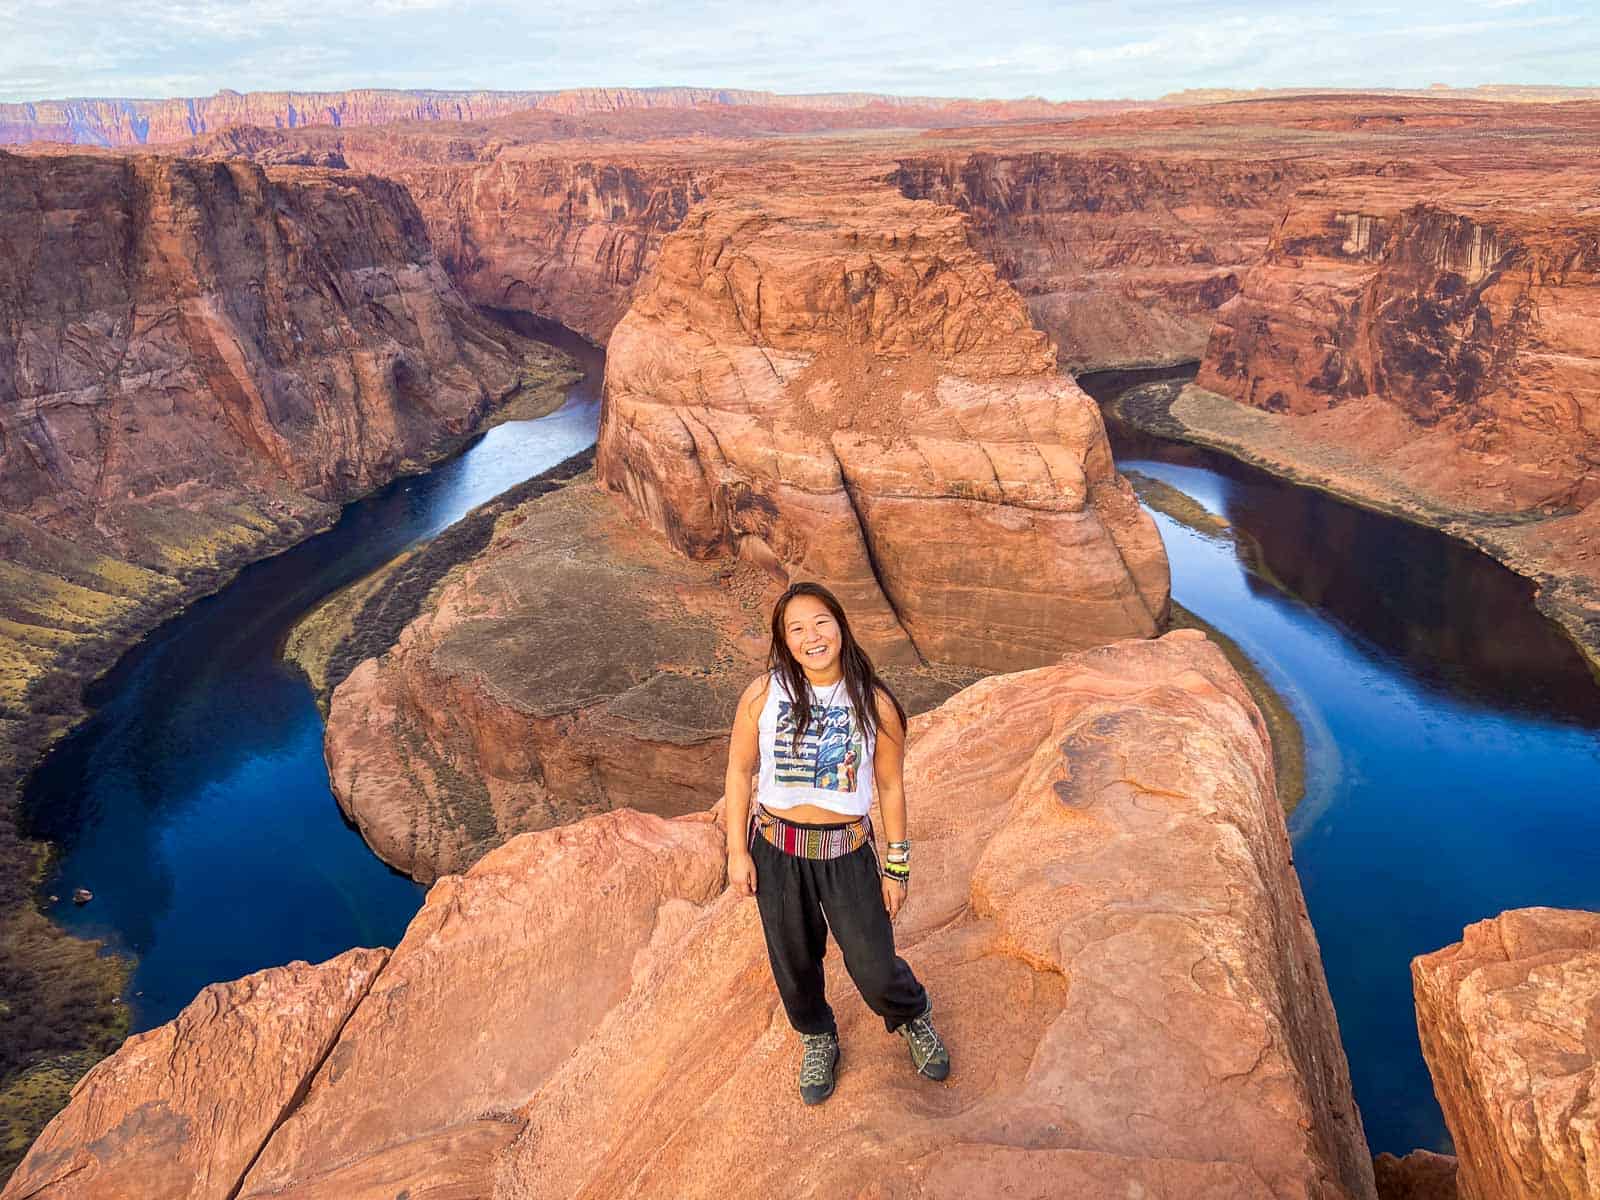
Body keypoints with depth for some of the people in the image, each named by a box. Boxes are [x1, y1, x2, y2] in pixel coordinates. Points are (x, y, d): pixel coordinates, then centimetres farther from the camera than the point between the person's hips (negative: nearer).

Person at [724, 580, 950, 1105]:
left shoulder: (875, 704, -10)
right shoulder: (763, 696, -9)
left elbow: (890, 786, 0)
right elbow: (739, 771, 1)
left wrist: (898, 865, 4)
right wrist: (738, 850, 1)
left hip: (848, 850, -1)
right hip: (776, 850, 1)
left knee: (875, 971, 3)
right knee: (794, 962, 18)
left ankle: (913, 1017, 40)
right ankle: (817, 1040, 49)